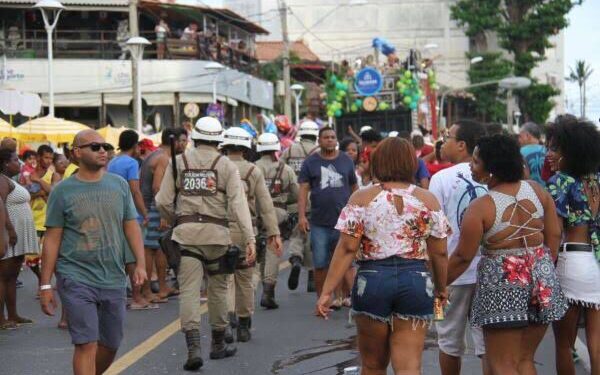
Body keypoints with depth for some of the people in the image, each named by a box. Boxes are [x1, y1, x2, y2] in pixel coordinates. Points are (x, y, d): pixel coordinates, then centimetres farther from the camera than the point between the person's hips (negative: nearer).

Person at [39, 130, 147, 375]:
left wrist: (140, 263, -5)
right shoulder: (63, 191, -2)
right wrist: (45, 285, -3)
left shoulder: (119, 185, 8)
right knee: (87, 344, -11)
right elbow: (52, 239, -1)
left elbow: (131, 226, 9)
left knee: (111, 344, 14)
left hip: (113, 279, 4)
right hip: (76, 279, -4)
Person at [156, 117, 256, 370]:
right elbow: (238, 203, -9)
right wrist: (250, 238, -12)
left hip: (186, 233, 0)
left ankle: (194, 348, -16)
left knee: (189, 291, -2)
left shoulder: (179, 162, 5)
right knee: (218, 290, 14)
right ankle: (218, 345, 26)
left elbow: (163, 202, 3)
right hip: (217, 233, 0)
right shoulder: (226, 165, 1)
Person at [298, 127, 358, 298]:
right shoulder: (311, 162, 5)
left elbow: (354, 188, 13)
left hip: (343, 221, 0)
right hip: (319, 223, 0)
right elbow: (303, 190, 0)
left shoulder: (346, 160, 9)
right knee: (320, 264, 4)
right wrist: (301, 216, -10)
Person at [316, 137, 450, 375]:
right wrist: (441, 288, 20)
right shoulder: (427, 200, 3)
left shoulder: (362, 199, -1)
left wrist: (327, 292, -5)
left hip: (372, 280, 0)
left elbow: (347, 249, -7)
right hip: (416, 282, 1)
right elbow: (439, 252, 4)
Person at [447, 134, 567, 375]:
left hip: (503, 283, -5)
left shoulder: (480, 207, -13)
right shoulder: (537, 190, 0)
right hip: (541, 281, 6)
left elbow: (463, 257, -8)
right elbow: (554, 235, 6)